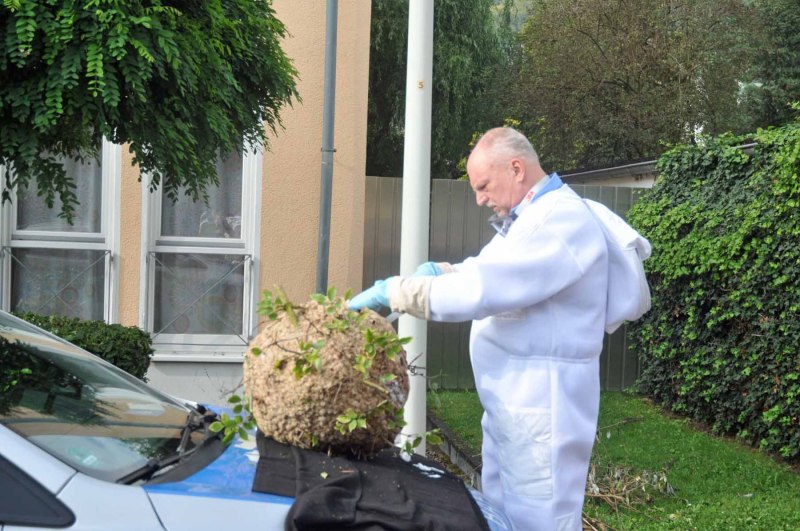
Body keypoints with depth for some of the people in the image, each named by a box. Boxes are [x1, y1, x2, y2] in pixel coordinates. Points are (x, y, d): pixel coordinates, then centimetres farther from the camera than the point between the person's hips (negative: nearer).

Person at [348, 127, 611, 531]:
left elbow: (485, 286, -28)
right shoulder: (533, 217, 16)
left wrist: (391, 292, -23)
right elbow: (485, 269, 23)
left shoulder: (564, 219, -20)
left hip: (541, 409, -10)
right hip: (510, 404, 10)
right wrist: (437, 271, 1)